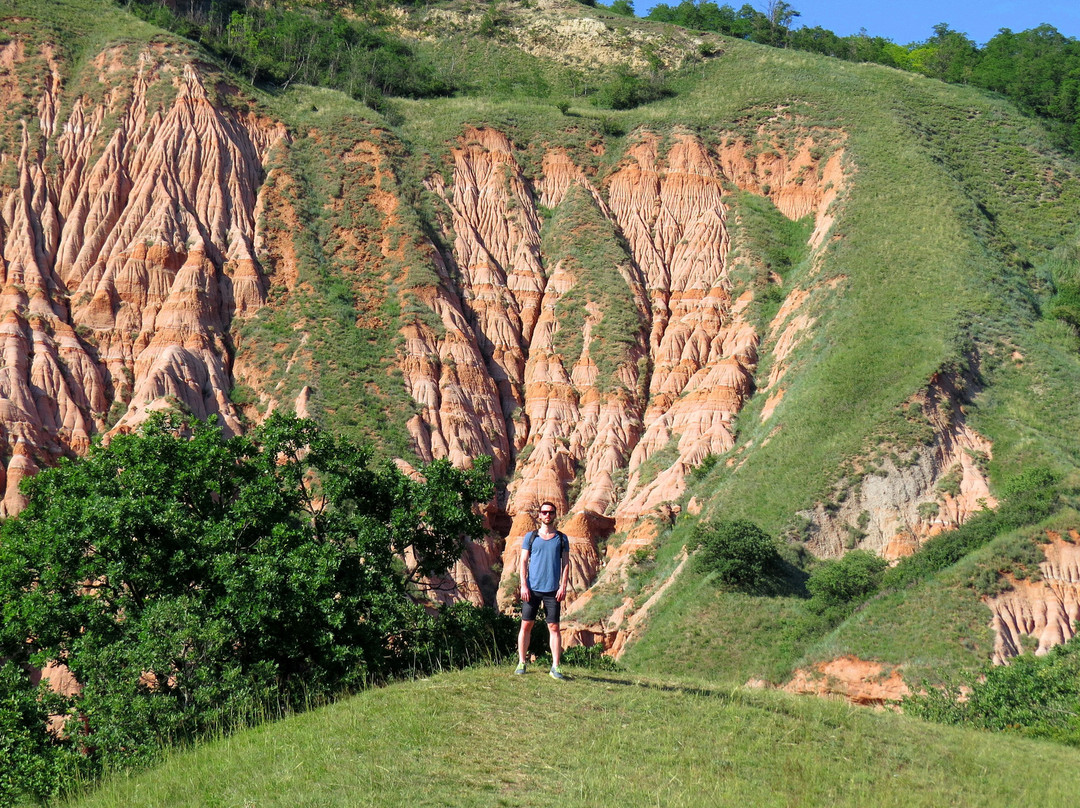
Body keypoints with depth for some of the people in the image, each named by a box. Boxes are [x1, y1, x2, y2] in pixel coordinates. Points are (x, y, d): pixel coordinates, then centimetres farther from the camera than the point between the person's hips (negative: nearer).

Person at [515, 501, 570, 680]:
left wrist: (563, 586, -3)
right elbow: (523, 562, 7)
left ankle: (555, 667, -3)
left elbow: (566, 563, 9)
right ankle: (521, 663, 10)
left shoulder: (561, 539, 10)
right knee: (526, 625, 2)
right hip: (532, 588, 0)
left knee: (554, 627, -3)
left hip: (553, 590, 0)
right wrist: (523, 585, -4)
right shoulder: (530, 537, 9)